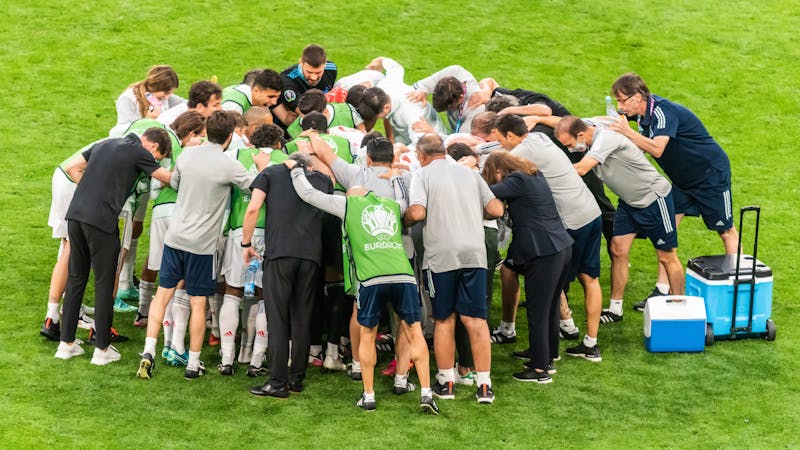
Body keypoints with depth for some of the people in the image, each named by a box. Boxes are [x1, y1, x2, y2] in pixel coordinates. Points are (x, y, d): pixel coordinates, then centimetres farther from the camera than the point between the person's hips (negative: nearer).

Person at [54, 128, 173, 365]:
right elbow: (171, 179, 5)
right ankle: (102, 349, 8)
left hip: (75, 213, 7)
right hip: (101, 220, -7)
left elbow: (72, 168, 23)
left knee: (75, 279, 14)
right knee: (104, 284, 3)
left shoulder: (104, 144, 20)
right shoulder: (139, 153, -1)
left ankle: (67, 343, 18)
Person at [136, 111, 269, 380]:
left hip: (175, 236, 4)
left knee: (163, 294, 10)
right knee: (198, 303, 6)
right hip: (202, 244, -3)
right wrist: (262, 165, 14)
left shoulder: (187, 155, 0)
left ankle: (149, 352, 1)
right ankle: (193, 363, 12)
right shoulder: (229, 166, -13)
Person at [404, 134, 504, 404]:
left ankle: (446, 382, 13)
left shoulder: (423, 175, 3)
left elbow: (417, 212, -12)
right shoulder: (469, 174, 16)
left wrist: (403, 222, 9)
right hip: (474, 252, 3)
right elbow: (496, 210, 9)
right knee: (475, 319, 3)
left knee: (444, 320, 9)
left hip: (441, 255, -3)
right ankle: (484, 385, 0)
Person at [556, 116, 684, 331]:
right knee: (618, 251, 4)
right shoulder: (590, 138, -6)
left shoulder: (606, 138, -32)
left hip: (654, 197, -8)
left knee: (667, 257, 1)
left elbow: (581, 169, -39)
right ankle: (615, 309, 12)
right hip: (629, 201, 8)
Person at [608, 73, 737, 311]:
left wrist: (628, 132, -41)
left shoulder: (664, 112, -30)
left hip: (712, 174, -9)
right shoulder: (643, 111, -5)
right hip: (682, 179, 9)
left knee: (726, 230, 6)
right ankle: (662, 290, 1)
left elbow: (657, 149, -43)